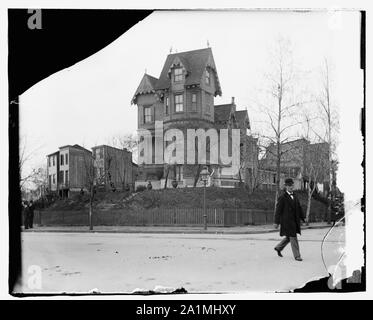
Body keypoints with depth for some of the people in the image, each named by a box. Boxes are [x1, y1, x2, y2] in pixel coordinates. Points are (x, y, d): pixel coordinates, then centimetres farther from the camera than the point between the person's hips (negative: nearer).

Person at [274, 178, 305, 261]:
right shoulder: (282, 197, -10)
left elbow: (299, 208, 16)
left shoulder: (294, 196, 13)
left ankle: (278, 248, 35)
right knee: (293, 238, -5)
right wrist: (276, 222, -13)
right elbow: (278, 210, -11)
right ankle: (297, 256, 4)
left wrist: (303, 218, 11)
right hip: (287, 220, -8)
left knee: (289, 237, 16)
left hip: (294, 220, 8)